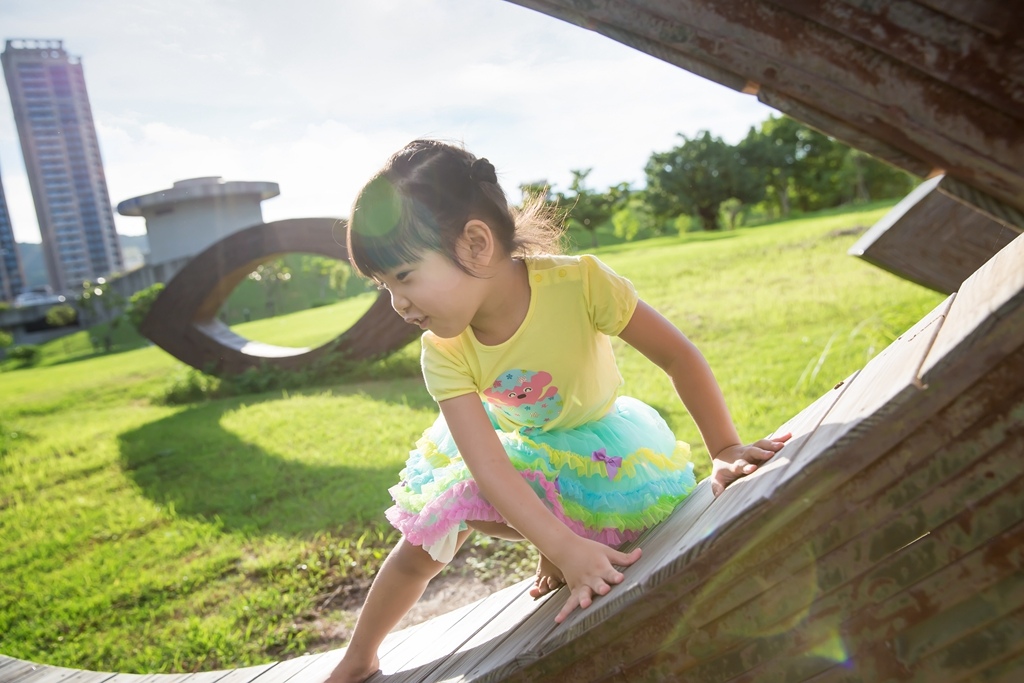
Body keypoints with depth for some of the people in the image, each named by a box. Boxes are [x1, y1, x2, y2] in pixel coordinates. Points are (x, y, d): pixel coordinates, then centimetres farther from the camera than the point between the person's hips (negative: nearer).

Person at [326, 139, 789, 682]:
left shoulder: (577, 283, -34)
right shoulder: (442, 353, -25)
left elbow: (678, 357, -23)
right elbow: (488, 465, -31)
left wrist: (726, 450, -26)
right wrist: (566, 549, -41)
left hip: (596, 442, -2)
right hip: (513, 448, 2)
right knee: (421, 546, -2)